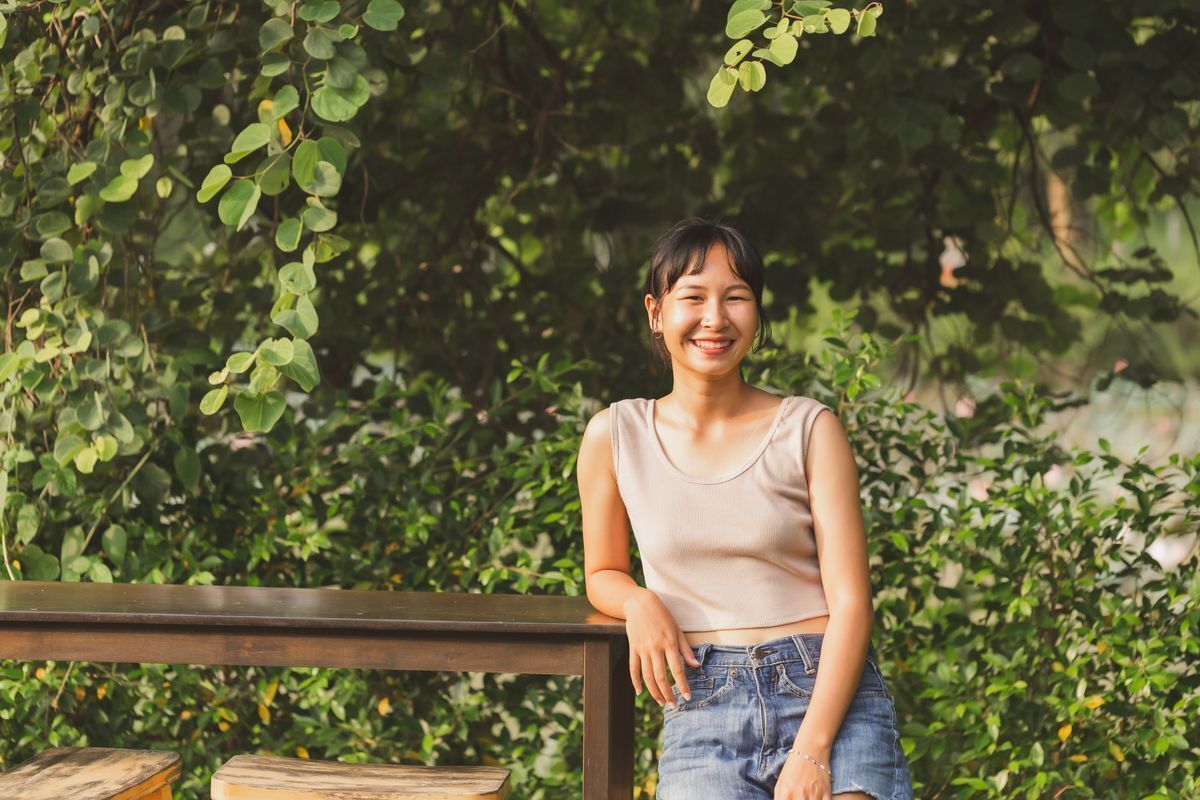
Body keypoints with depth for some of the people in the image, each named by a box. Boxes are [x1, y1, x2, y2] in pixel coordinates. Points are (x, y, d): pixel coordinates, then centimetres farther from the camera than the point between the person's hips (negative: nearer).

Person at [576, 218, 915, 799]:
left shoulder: (809, 429, 5)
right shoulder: (615, 436, 8)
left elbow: (850, 599, -1)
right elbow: (603, 573, 23)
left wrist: (811, 750, -13)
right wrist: (639, 603, -2)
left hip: (828, 692, -1)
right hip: (701, 705, 1)